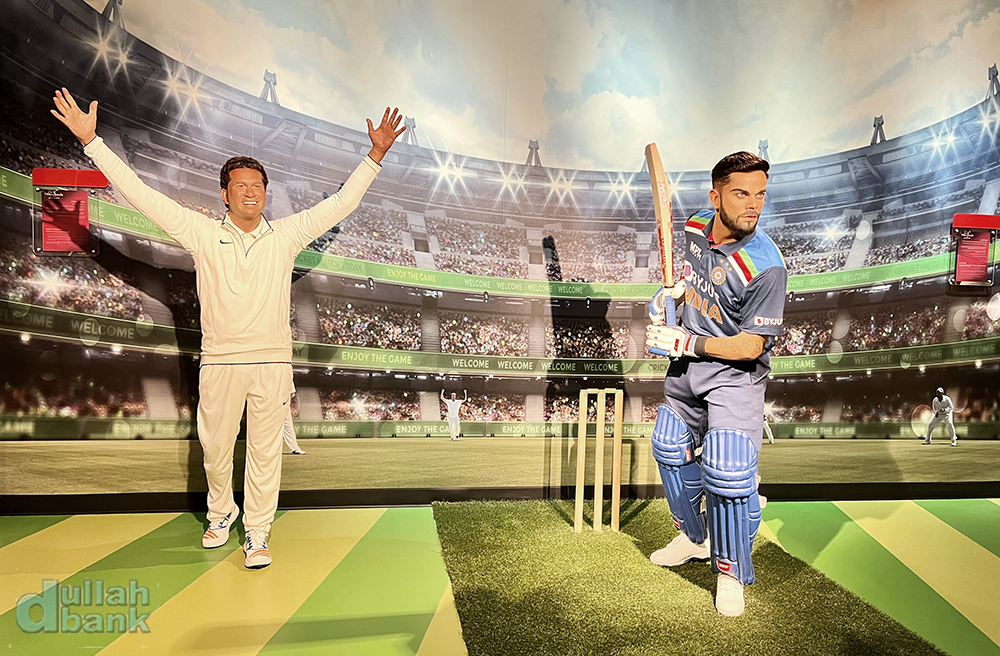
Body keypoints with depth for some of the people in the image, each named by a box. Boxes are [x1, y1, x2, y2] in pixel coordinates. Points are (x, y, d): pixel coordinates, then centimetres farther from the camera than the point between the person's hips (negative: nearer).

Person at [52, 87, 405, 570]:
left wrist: (375, 156, 0)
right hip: (219, 362, 1)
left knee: (265, 449, 5)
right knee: (215, 445, 13)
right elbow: (142, 196, 2)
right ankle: (221, 512, 39)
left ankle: (256, 534, 18)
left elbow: (342, 203, 5)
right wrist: (91, 141, -1)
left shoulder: (286, 235, 4)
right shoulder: (202, 233, 3)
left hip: (272, 362, 0)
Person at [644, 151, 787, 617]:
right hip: (686, 369, 7)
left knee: (726, 473, -18)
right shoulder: (696, 228, -6)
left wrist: (687, 343, -21)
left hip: (734, 375, -7)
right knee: (671, 451, 19)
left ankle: (732, 572, 8)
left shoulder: (765, 266, -26)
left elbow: (750, 346, -23)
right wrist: (672, 291, -1)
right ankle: (695, 537, 42)